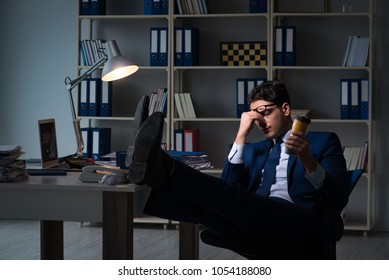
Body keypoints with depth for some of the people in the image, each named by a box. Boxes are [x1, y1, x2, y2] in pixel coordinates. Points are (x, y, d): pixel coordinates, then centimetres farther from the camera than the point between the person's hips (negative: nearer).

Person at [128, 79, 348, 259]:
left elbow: (339, 199, 1)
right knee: (211, 199, -28)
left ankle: (163, 170, -56)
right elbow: (229, 188, 12)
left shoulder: (323, 141, 17)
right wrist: (241, 136, 7)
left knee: (235, 200, -34)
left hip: (300, 222, -5)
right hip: (250, 222, 5)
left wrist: (308, 160, -16)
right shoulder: (254, 150, 31)